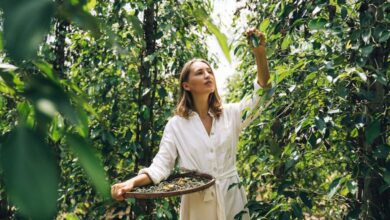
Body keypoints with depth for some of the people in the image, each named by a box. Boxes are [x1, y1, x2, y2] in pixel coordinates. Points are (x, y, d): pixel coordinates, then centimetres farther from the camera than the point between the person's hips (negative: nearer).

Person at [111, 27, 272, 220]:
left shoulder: (230, 113, 0)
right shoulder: (176, 124, -4)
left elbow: (261, 95, -11)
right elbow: (161, 165, -7)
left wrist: (260, 53, -26)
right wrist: (132, 182, -26)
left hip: (231, 198, 2)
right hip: (196, 202, -1)